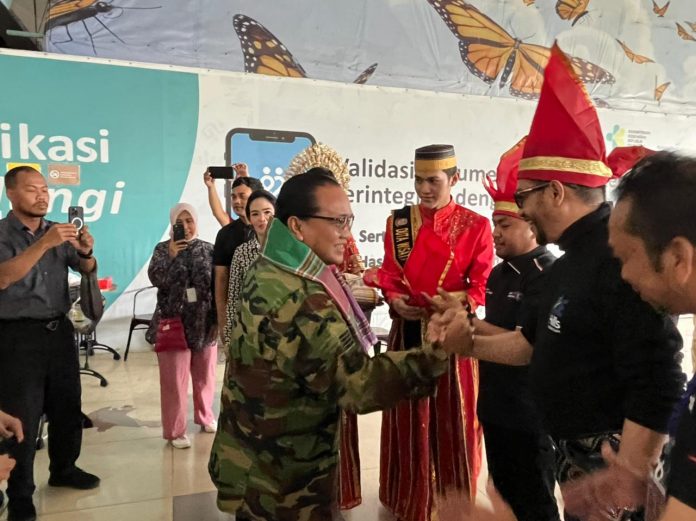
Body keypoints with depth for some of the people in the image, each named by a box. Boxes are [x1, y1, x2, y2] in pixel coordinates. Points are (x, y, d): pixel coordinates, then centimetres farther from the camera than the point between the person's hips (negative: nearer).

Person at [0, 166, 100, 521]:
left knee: (68, 405, 14)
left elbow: (87, 270, 5)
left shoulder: (59, 231, 7)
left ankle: (63, 469, 34)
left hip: (59, 329, 5)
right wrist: (44, 243, -33)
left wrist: (86, 251, -18)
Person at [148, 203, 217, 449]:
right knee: (175, 379, 2)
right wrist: (171, 255, -21)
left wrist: (218, 319, 0)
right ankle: (175, 431, 13)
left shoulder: (208, 250, 2)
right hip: (174, 322, -2)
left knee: (205, 375, 14)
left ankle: (205, 416, 35)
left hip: (205, 322, 2)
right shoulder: (163, 249, 1)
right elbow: (156, 279, -11)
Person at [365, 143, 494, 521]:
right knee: (408, 419, 12)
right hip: (408, 332, 2)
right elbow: (391, 276, 5)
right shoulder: (398, 221, 4)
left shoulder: (476, 226, -3)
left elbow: (482, 286, -4)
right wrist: (395, 300, -16)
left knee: (453, 419, 9)